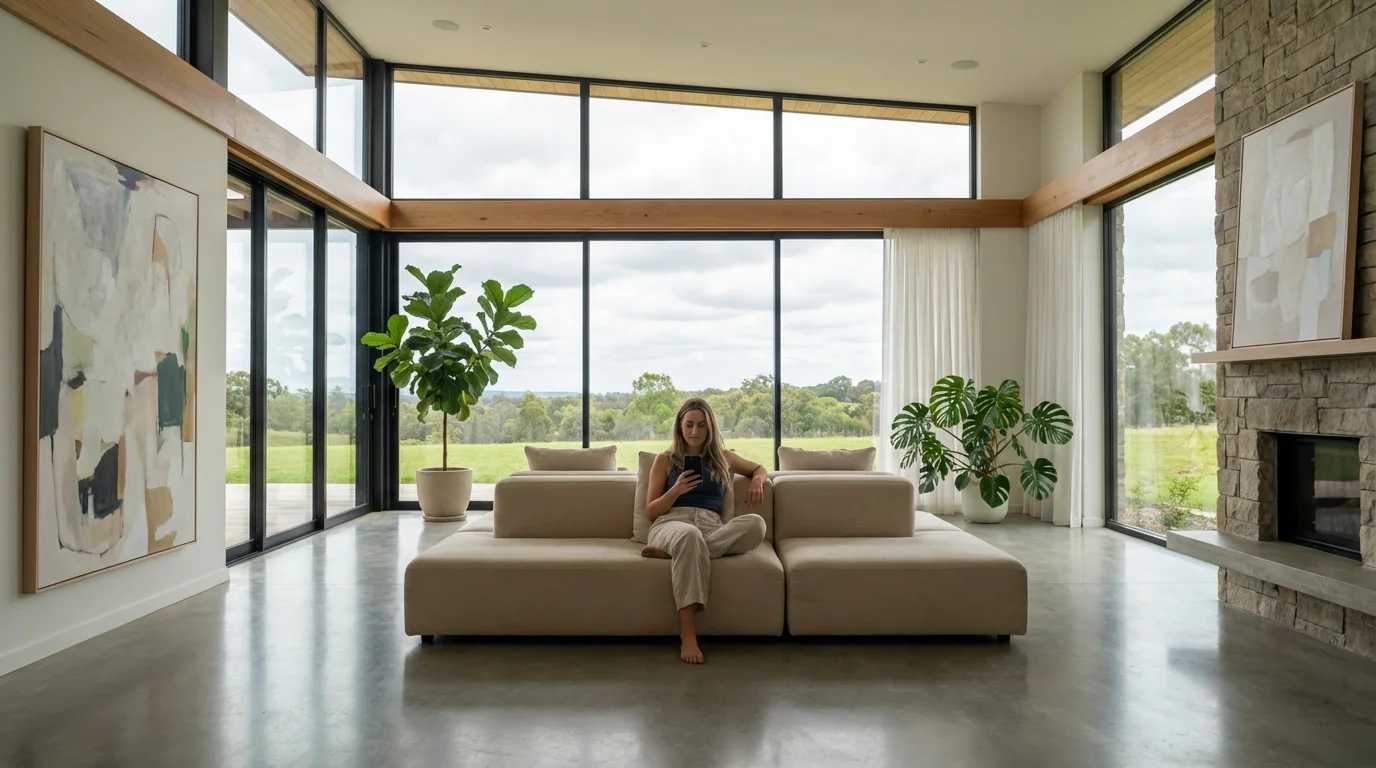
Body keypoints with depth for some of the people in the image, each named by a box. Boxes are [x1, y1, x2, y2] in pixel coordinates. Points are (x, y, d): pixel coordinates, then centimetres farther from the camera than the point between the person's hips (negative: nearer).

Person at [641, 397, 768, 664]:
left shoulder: (723, 458, 22)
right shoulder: (665, 460, 16)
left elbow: (759, 468, 37)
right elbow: (650, 512, 11)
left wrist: (757, 482, 11)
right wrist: (676, 491, -8)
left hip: (712, 530, 3)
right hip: (670, 524, -3)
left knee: (755, 524, -32)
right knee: (689, 535, -44)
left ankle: (670, 552, -31)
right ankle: (688, 634, -44)